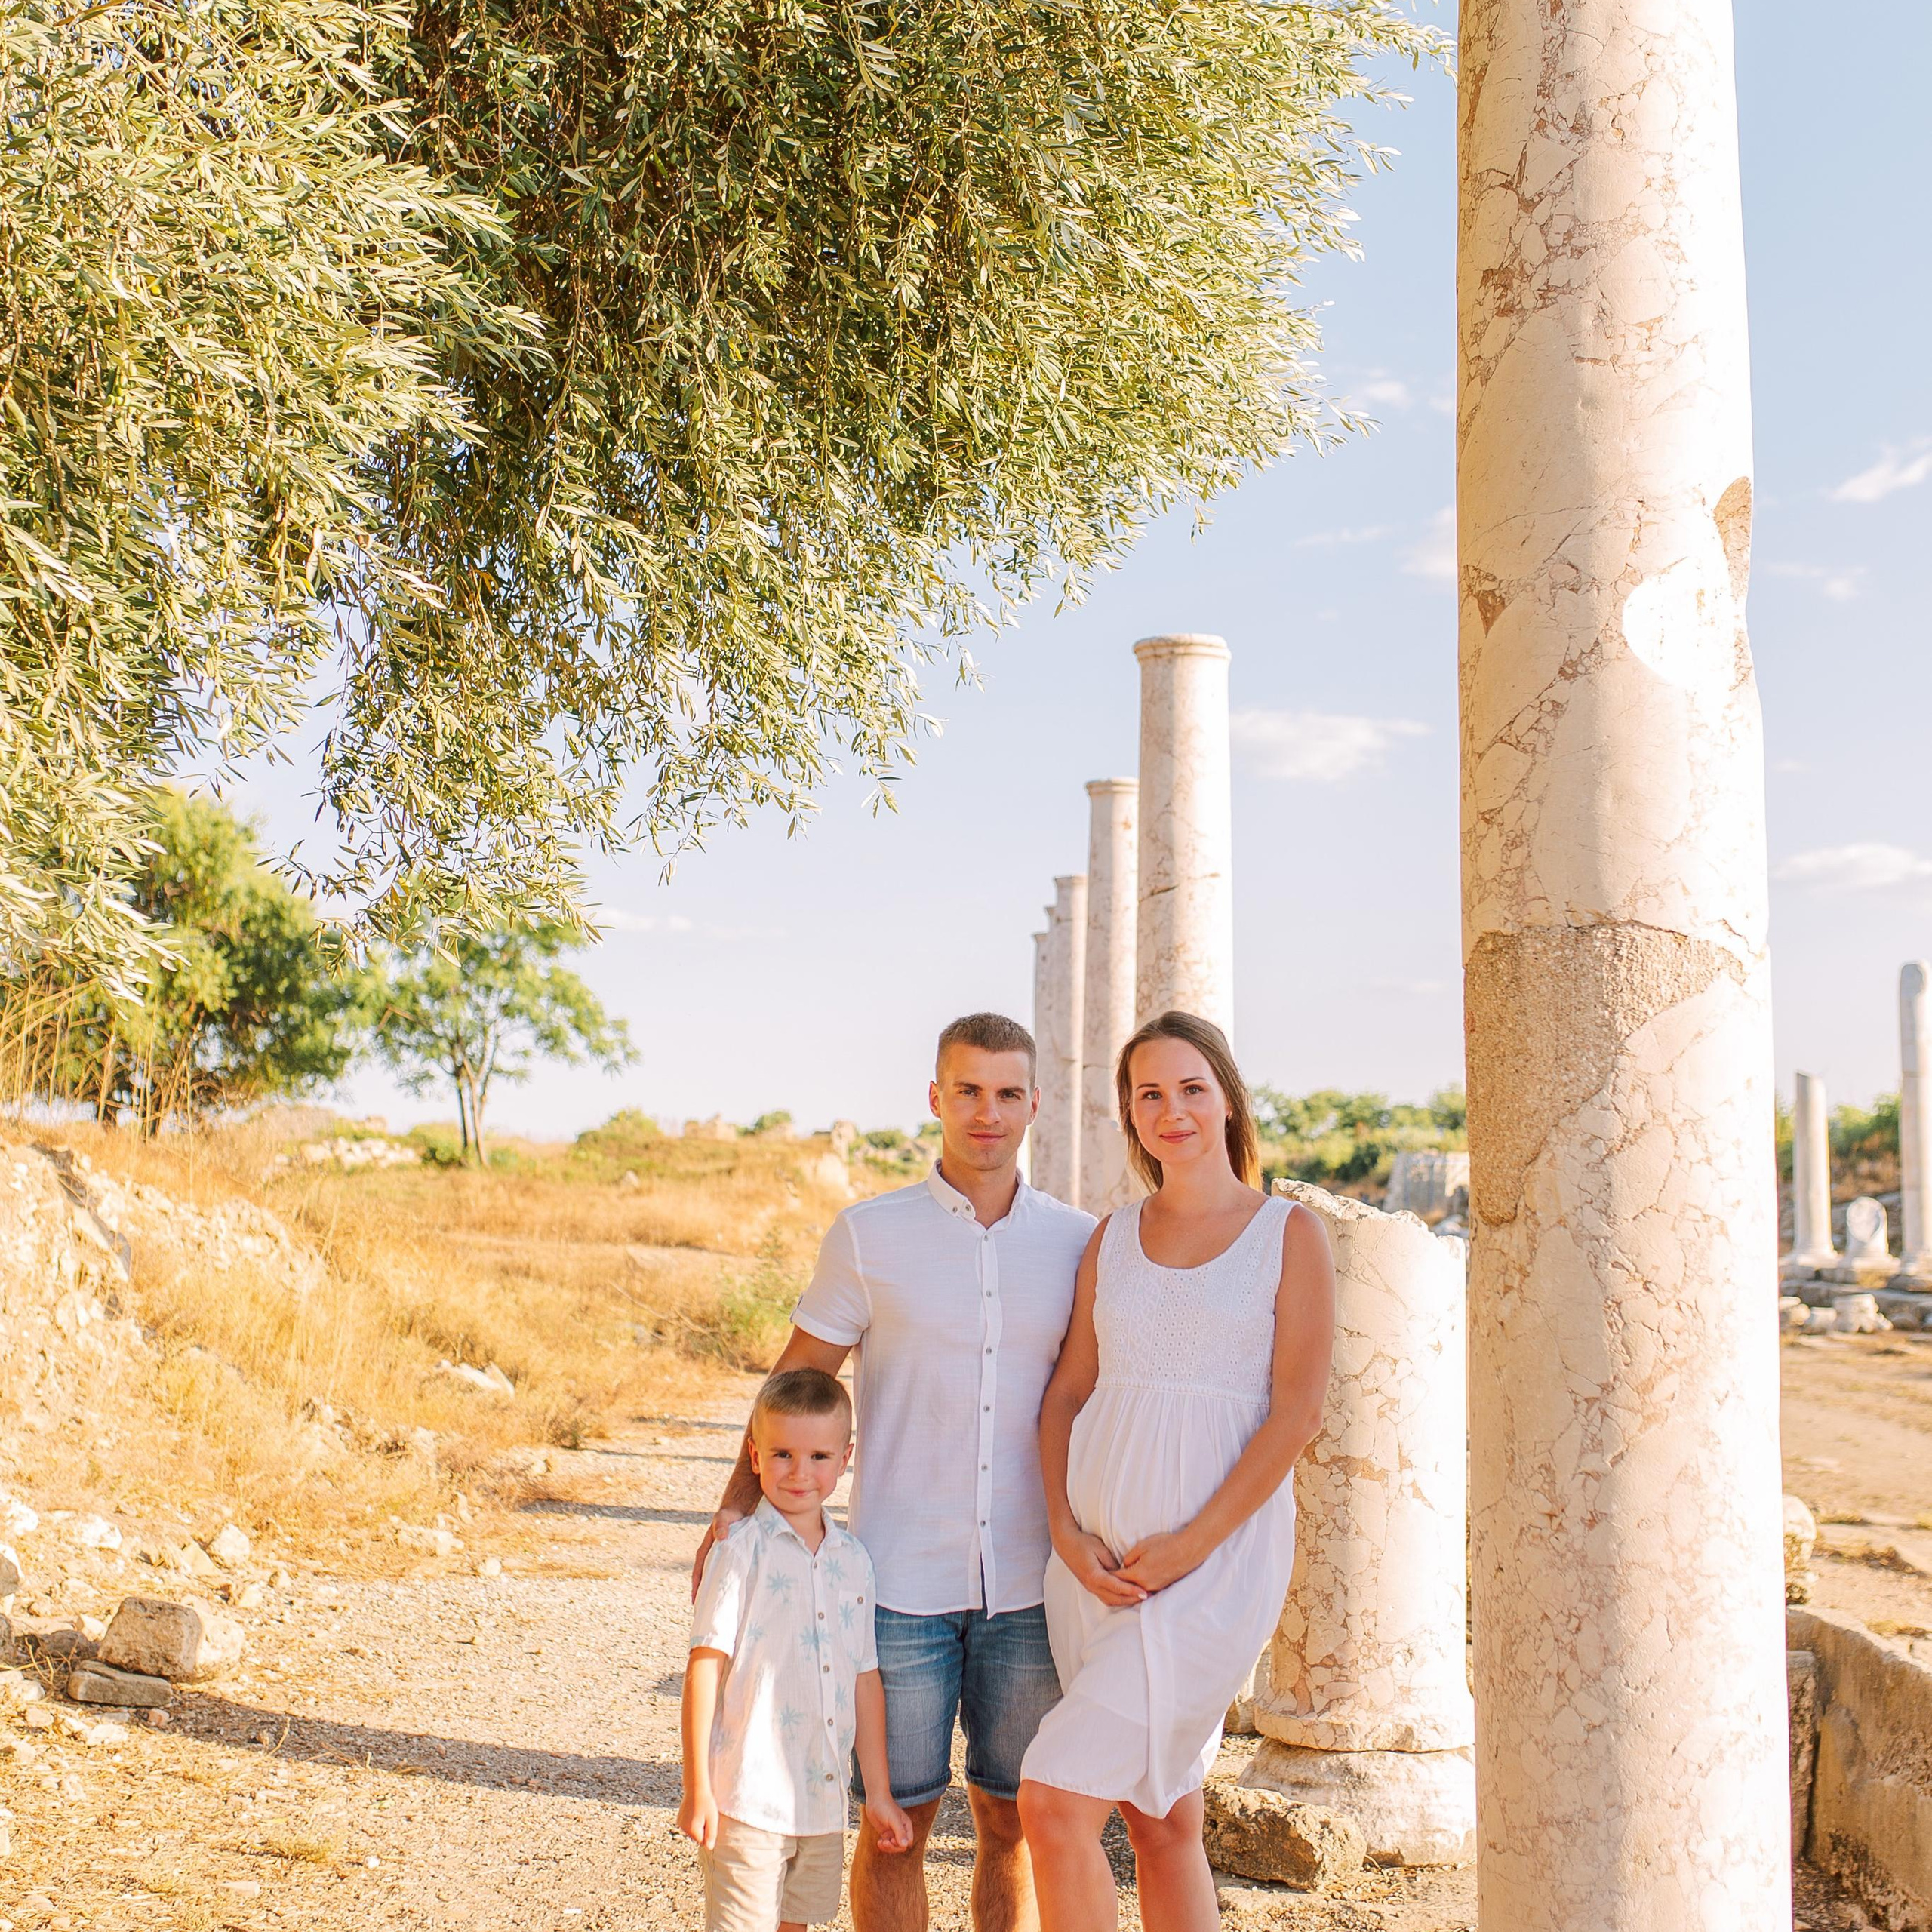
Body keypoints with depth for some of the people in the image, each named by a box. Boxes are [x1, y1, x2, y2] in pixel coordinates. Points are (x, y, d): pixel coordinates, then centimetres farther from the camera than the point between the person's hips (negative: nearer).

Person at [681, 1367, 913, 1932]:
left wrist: (880, 1792, 14)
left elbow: (865, 1679, 12)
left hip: (825, 1801, 5)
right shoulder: (742, 1551, -9)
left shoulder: (853, 1560, 7)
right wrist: (697, 1788, -11)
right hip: (749, 1797, -5)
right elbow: (705, 1667, -9)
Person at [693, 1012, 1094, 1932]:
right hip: (903, 1582, -2)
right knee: (899, 1818, 6)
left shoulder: (1078, 1244, 3)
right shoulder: (868, 1236, -3)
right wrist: (736, 1507, -9)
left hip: (1029, 1589, 2)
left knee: (1009, 1816, 11)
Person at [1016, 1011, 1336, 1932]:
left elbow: (1297, 1410, -8)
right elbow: (1068, 1392, 10)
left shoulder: (1290, 1234, -3)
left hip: (1220, 1557, -5)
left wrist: (1194, 1543, -14)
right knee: (1160, 1817, 12)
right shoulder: (1112, 1238, 10)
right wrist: (1066, 1533, -4)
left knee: (1056, 1800, -14)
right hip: (1100, 1562, 5)